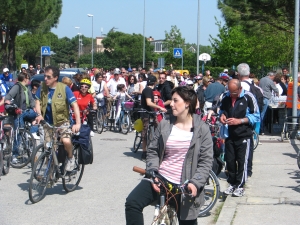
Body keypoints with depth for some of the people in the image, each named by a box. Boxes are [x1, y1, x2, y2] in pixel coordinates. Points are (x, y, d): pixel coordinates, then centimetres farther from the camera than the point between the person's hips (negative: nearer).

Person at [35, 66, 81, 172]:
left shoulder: (64, 88, -15)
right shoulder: (43, 87, -4)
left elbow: (74, 105, -18)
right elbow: (38, 101, 6)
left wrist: (78, 123, -27)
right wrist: (39, 114, -14)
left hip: (62, 121, -4)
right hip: (47, 122, 4)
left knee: (66, 141, -27)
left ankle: (70, 158, 3)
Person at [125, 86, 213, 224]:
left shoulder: (201, 129, -5)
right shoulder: (164, 124, 3)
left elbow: (206, 160, -6)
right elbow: (153, 151, 7)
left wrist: (195, 183, -18)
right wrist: (153, 173, -8)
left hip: (185, 185, -2)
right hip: (160, 178, 2)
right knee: (132, 203, -17)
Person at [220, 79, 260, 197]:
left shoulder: (248, 97, -9)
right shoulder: (226, 97, 5)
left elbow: (256, 116, -9)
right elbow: (222, 109, 22)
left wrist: (239, 121, -18)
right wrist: (222, 115, -2)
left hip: (243, 135, -5)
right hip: (229, 134, 5)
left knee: (242, 161, -2)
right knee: (229, 160, 8)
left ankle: (240, 186, 7)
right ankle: (232, 184, 20)